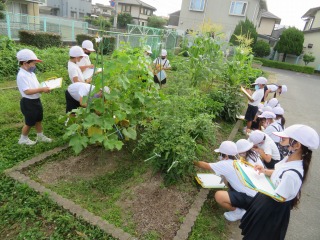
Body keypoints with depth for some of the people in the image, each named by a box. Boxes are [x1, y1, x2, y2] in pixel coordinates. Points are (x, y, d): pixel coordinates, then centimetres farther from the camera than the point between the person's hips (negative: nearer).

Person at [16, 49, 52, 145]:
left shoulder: (31, 73, 7)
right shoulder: (22, 75, -22)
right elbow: (27, 91, -29)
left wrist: (44, 88, -4)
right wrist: (42, 89, -27)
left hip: (36, 101, 9)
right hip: (28, 103, -9)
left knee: (38, 119, 20)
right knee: (29, 122, 7)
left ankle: (40, 136, 36)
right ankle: (23, 139, 28)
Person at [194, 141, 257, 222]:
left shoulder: (226, 164, -14)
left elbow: (205, 165, -2)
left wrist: (193, 162, 12)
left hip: (251, 199, -9)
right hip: (255, 194, 9)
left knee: (219, 195, -20)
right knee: (230, 183, 23)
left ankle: (239, 213, 2)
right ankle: (243, 207, 20)